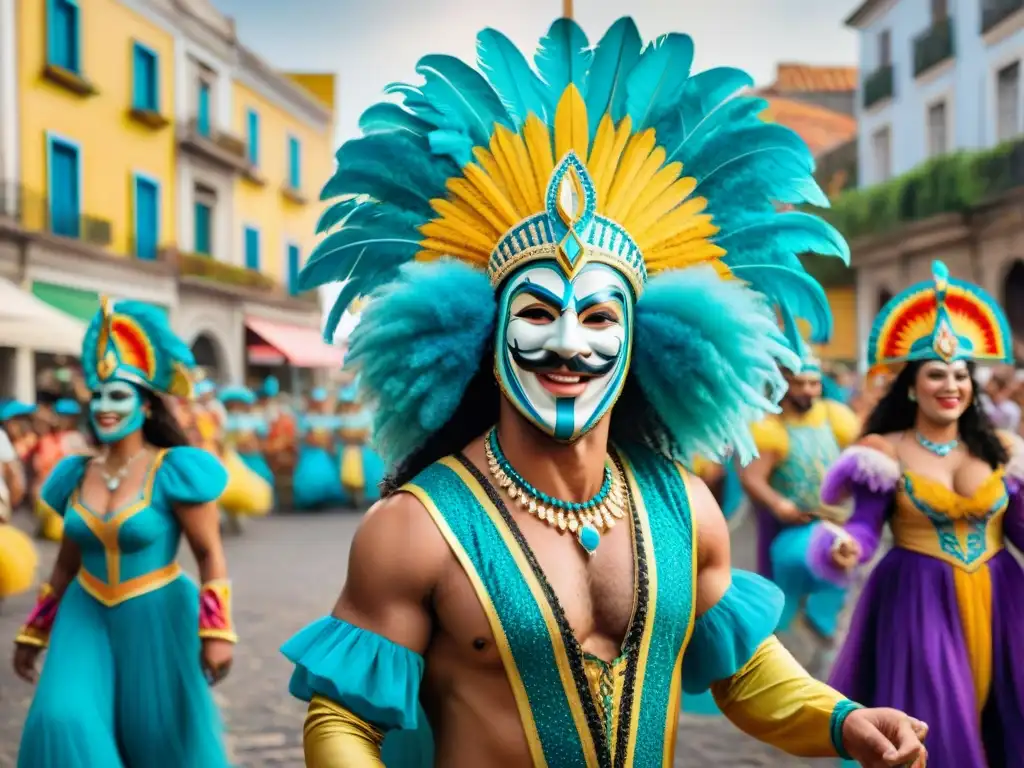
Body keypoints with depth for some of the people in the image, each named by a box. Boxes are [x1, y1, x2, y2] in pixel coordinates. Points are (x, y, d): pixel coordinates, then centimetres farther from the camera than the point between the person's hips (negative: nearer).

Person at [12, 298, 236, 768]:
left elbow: (211, 557, -13)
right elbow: (66, 562, 14)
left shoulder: (173, 471, -12)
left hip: (155, 619, -4)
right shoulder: (77, 475, 4)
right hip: (87, 617, 4)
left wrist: (217, 632, -21)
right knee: (65, 724, -13)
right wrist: (34, 633, 16)